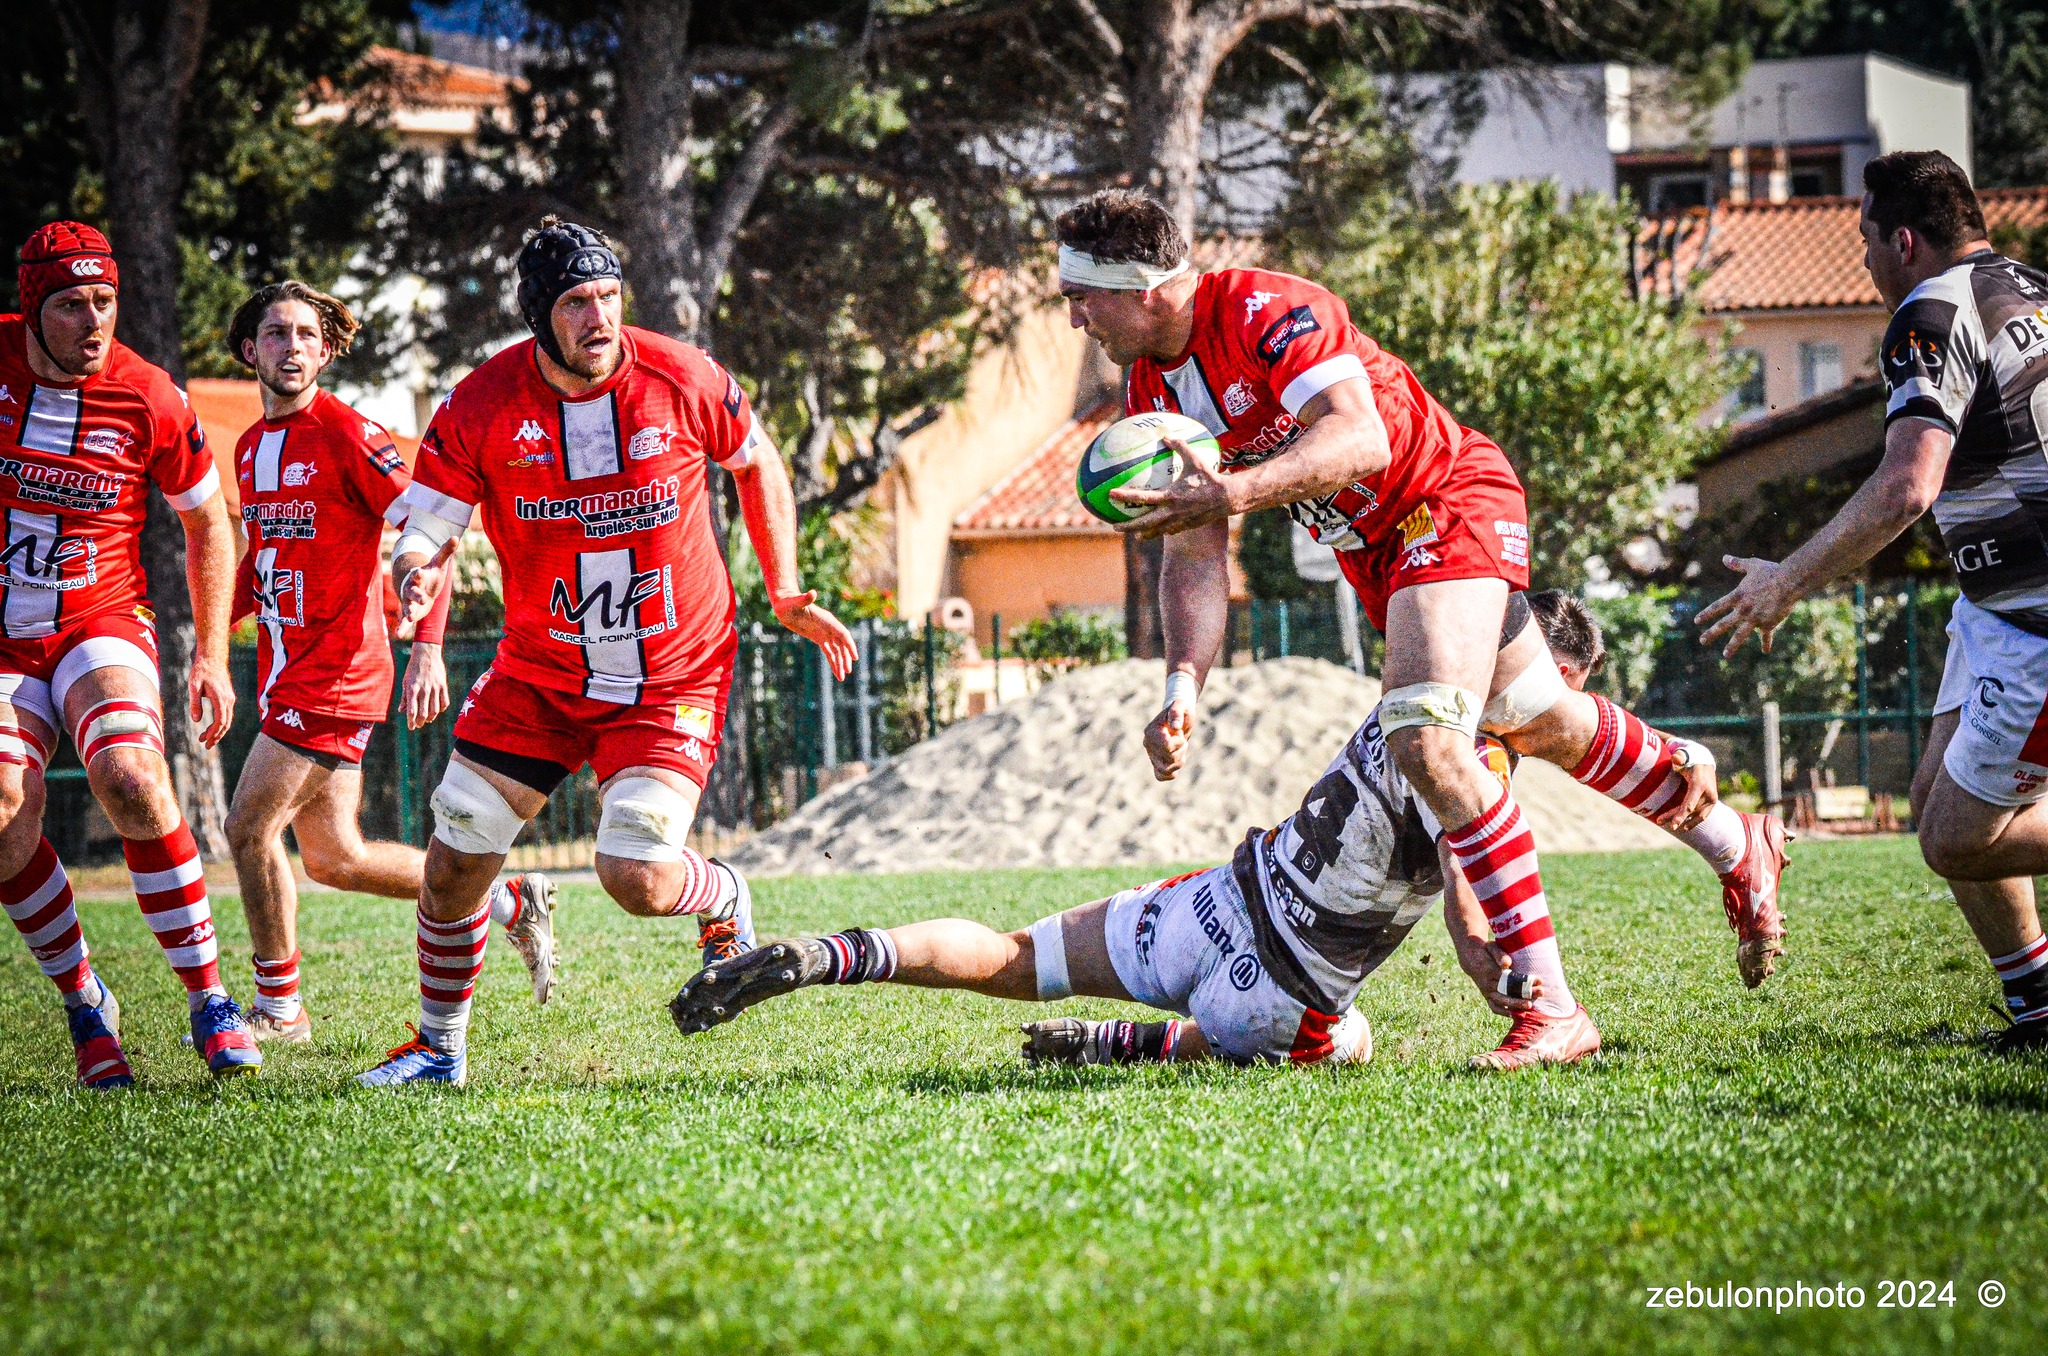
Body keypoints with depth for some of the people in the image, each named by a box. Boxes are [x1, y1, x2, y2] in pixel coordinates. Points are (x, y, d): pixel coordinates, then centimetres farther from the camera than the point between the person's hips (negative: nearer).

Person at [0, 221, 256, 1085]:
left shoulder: (147, 399, -10)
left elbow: (208, 524, 6)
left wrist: (212, 654, 4)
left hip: (101, 623, -2)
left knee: (129, 775, -28)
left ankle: (208, 998, -17)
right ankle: (83, 1001, 2)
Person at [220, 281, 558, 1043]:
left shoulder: (347, 433, -11)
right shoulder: (250, 447, 13)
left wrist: (427, 648, -24)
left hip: (337, 670, -8)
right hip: (286, 671, 8)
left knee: (249, 826, -10)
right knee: (331, 857, 9)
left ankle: (278, 1008, 4)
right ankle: (510, 903, 22)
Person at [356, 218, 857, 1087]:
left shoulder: (683, 381, -14)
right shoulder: (480, 406, -14)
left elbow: (757, 464, 7)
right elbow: (424, 525, -10)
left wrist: (786, 596, 4)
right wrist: (416, 572, -35)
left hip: (673, 678, -2)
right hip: (538, 673, 2)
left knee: (636, 877, -18)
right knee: (452, 866, 1)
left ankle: (726, 905, 18)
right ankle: (439, 1049, 24)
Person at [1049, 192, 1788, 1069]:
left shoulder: (1266, 312, -27)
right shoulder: (1152, 392, -2)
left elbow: (1362, 438, -40)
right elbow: (1194, 555, 0)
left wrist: (1235, 490, -53)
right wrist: (1183, 689, -14)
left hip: (1450, 499, -9)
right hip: (1373, 549, 9)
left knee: (1425, 741, -26)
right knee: (1544, 724, 22)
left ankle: (1550, 1006, -22)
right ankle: (1737, 848, 44)